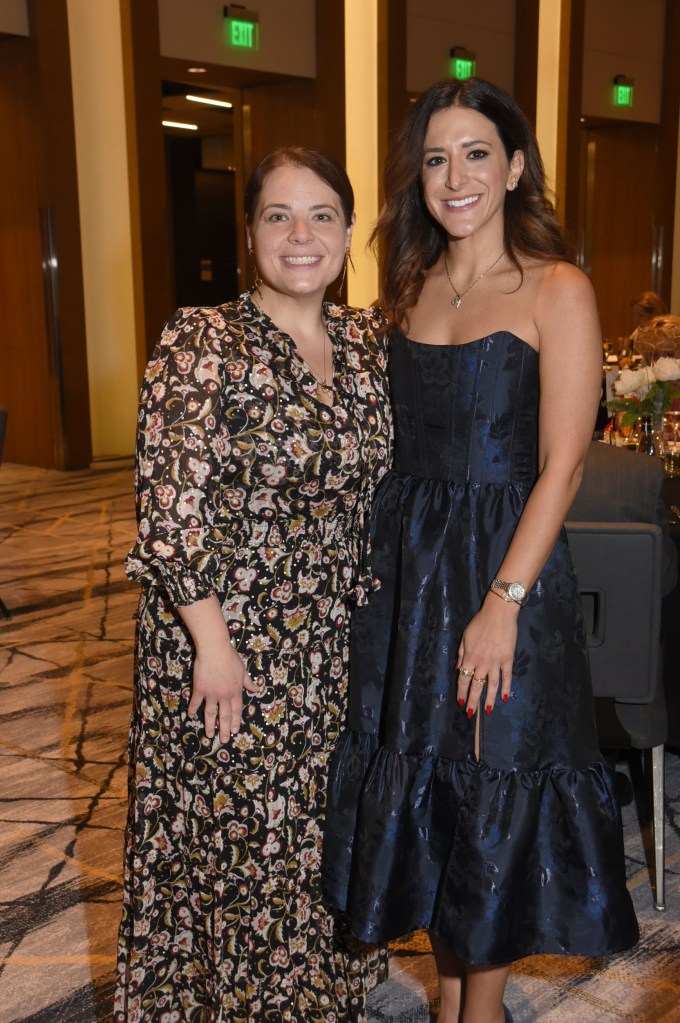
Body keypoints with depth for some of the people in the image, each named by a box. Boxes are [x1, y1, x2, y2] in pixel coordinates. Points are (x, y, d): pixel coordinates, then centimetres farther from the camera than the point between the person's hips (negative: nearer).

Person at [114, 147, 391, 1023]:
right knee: (233, 829, 9)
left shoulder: (368, 343, 5)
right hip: (228, 635, -5)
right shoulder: (200, 344, -11)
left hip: (337, 639, 5)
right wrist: (214, 642, -16)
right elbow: (171, 506, -15)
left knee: (328, 824, 18)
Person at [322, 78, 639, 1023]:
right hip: (405, 563, 6)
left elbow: (562, 464, -13)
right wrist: (381, 554, 2)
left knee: (496, 790, 7)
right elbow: (396, 444, 12)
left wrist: (503, 602, -19)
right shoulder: (411, 288, 10)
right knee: (418, 781, 15)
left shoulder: (557, 290, -7)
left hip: (507, 562, -5)